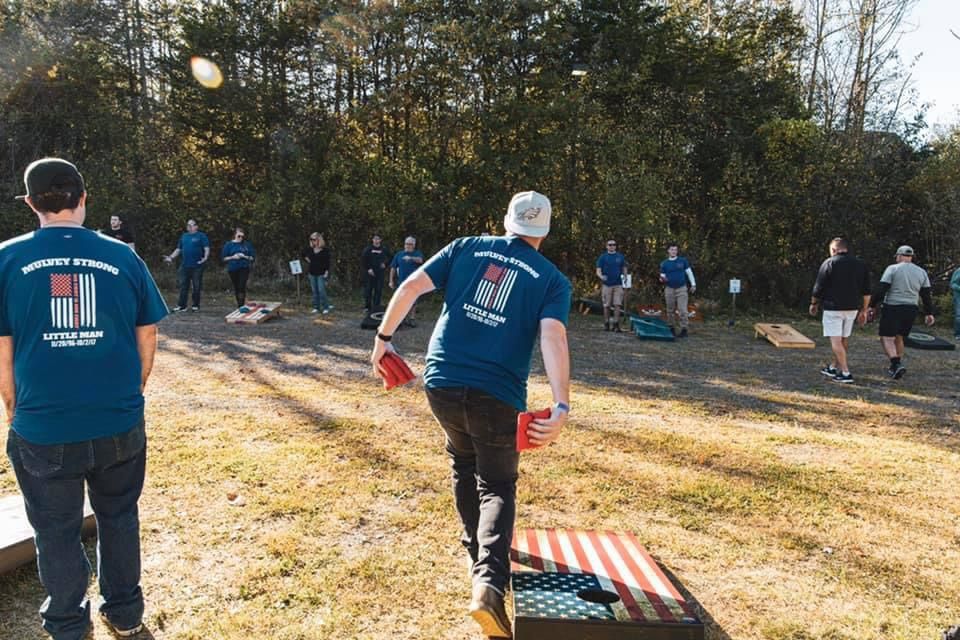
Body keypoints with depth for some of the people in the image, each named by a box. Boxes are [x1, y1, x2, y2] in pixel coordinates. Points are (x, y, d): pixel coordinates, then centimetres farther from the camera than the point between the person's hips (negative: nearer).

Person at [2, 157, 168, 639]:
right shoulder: (123, 256, -3)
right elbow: (148, 336, 3)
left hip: (43, 428, -1)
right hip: (119, 424, 1)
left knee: (56, 531, 17)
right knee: (119, 517, 20)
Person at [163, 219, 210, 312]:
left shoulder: (201, 236, 1)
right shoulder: (184, 236, 17)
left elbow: (206, 248, -9)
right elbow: (178, 249, 21)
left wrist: (205, 257, -26)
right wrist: (171, 257, 10)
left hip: (197, 266, -5)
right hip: (185, 266, 5)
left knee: (196, 286, 1)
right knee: (183, 286, 3)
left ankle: (196, 305, 11)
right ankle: (181, 305, 6)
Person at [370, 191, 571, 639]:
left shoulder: (467, 248, 10)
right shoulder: (552, 279, 4)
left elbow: (410, 287, 3)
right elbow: (553, 338, -12)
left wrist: (384, 337, 13)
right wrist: (562, 407, -21)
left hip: (440, 383, 3)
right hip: (496, 395, -3)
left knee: (464, 463, 28)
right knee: (497, 484, 12)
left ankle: (477, 551, 42)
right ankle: (489, 583, -9)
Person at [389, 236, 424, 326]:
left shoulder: (417, 253, 4)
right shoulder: (399, 254, 11)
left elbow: (420, 260, -20)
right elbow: (393, 268, 11)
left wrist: (411, 258, -39)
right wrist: (391, 281, 5)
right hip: (402, 282, 2)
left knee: (413, 302, 0)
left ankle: (412, 318, 8)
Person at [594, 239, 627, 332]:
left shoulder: (620, 256, 10)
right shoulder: (603, 257, 4)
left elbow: (624, 268, 17)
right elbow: (598, 271, 0)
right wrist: (601, 276, -22)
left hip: (618, 284, 1)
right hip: (606, 284, -1)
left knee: (617, 305, -5)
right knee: (606, 305, 3)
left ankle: (616, 324, -1)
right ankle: (606, 324, 12)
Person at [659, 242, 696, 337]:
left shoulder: (683, 261, 4)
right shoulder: (664, 264, 5)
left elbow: (689, 272, 7)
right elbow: (662, 276, 5)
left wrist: (693, 284, 3)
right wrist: (662, 279, -19)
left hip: (681, 288, -1)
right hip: (669, 289, 2)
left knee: (682, 310, -9)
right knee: (670, 310, 8)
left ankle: (684, 329, -7)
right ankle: (672, 328, 20)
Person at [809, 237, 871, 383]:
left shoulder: (829, 263, -7)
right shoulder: (860, 265, 9)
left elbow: (818, 288, -6)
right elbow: (866, 292, 10)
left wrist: (814, 304, 9)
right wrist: (863, 311, 17)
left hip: (833, 308, -6)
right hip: (852, 308, 6)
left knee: (836, 341, -4)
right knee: (843, 339, 17)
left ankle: (845, 373, -10)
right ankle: (833, 367, 29)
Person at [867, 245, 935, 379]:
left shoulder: (892, 269, -6)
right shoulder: (921, 272, 10)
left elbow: (880, 290, -10)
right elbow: (927, 295, 12)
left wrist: (872, 306, -4)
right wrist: (929, 313, 17)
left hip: (892, 308, -5)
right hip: (911, 310, 6)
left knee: (887, 338, -2)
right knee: (899, 338, 18)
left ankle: (896, 364, -21)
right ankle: (895, 367, 22)